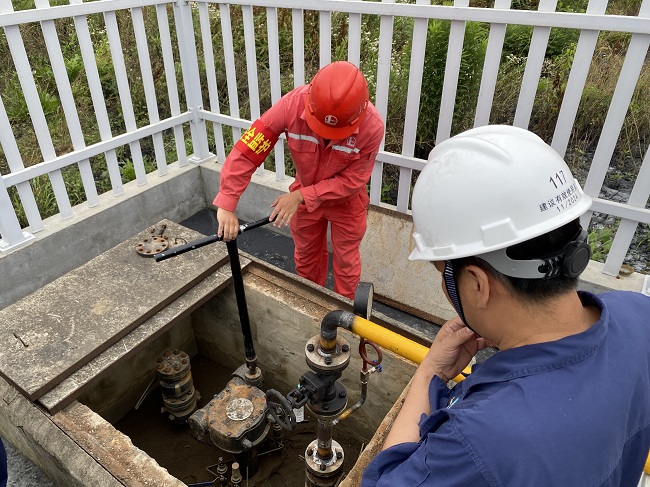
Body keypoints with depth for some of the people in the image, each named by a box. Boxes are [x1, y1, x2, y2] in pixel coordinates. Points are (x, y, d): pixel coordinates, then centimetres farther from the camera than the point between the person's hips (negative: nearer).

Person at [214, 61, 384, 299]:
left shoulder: (372, 126, -34)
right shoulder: (292, 104, -32)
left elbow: (353, 180, -24)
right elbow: (246, 152, -31)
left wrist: (302, 195, -30)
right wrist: (226, 206, -35)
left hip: (346, 201, -2)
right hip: (304, 197, 2)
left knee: (346, 262, 15)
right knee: (306, 257, 22)